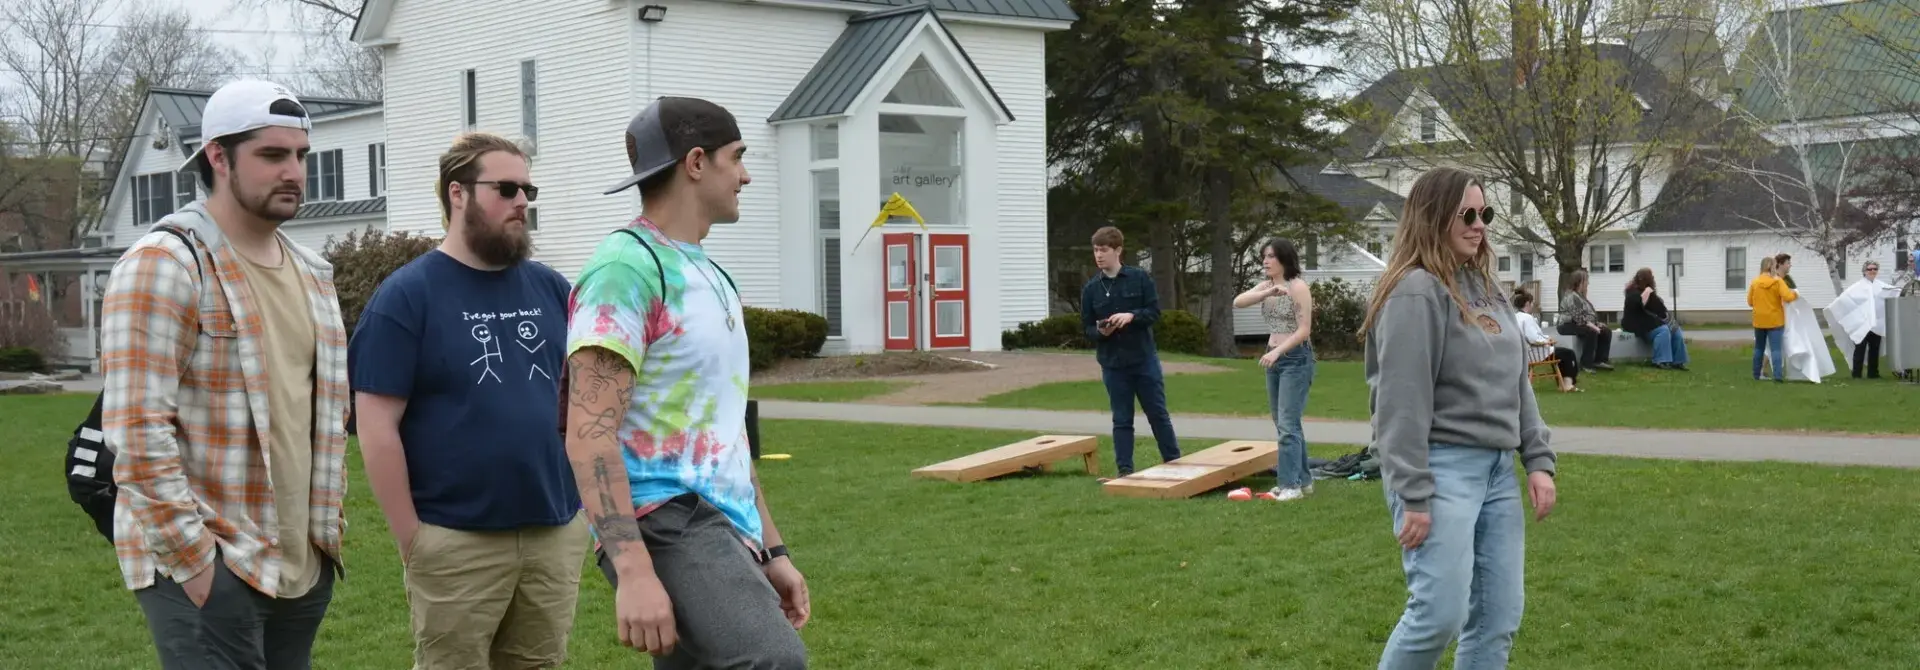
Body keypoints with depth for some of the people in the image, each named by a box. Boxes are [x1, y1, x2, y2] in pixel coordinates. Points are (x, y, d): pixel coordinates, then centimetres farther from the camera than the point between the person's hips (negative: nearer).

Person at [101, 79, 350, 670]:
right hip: (205, 566, -7)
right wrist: (194, 561, -18)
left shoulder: (312, 273, 14)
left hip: (304, 565, 7)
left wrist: (328, 526, 14)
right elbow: (138, 433, -17)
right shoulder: (164, 266, -11)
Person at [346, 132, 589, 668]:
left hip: (557, 533, 5)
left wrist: (586, 499, 9)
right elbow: (377, 430, -9)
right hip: (457, 542, -5)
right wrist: (412, 541, -11)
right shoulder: (407, 295, -6)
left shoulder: (550, 288, 9)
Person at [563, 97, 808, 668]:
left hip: (725, 528, 10)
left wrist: (771, 549, 23)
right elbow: (590, 435, -18)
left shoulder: (711, 276, 23)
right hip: (667, 520, -10)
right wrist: (633, 570, -27)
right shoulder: (628, 265, -9)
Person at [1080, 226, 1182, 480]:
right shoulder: (1091, 288, 2)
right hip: (1113, 364, 1)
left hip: (1145, 359, -1)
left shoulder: (1140, 278, -3)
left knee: (1158, 414, 7)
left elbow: (1154, 312, -4)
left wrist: (1131, 316, -21)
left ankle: (1174, 462, 19)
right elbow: (1086, 328, 5)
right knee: (1122, 420, 6)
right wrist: (1100, 331, -17)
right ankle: (1125, 470, 10)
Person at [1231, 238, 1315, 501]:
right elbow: (1238, 302, -8)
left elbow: (1304, 330, -16)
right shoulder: (1266, 286, 9)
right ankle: (1302, 479, 20)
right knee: (1284, 424, 12)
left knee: (1287, 424, -13)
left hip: (1296, 358, -8)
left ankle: (1290, 485, -13)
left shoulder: (1298, 287, -11)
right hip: (1274, 358, 8)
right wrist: (1268, 292, -22)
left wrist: (1277, 351, -27)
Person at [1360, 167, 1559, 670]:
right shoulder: (1416, 291, -12)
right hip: (1441, 467, -9)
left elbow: (1516, 383, 20)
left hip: (1497, 468, 9)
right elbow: (1402, 401, -16)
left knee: (1498, 618, 7)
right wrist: (1412, 495, -19)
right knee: (1440, 612, -13)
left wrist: (1538, 461, 12)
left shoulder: (1487, 288, 15)